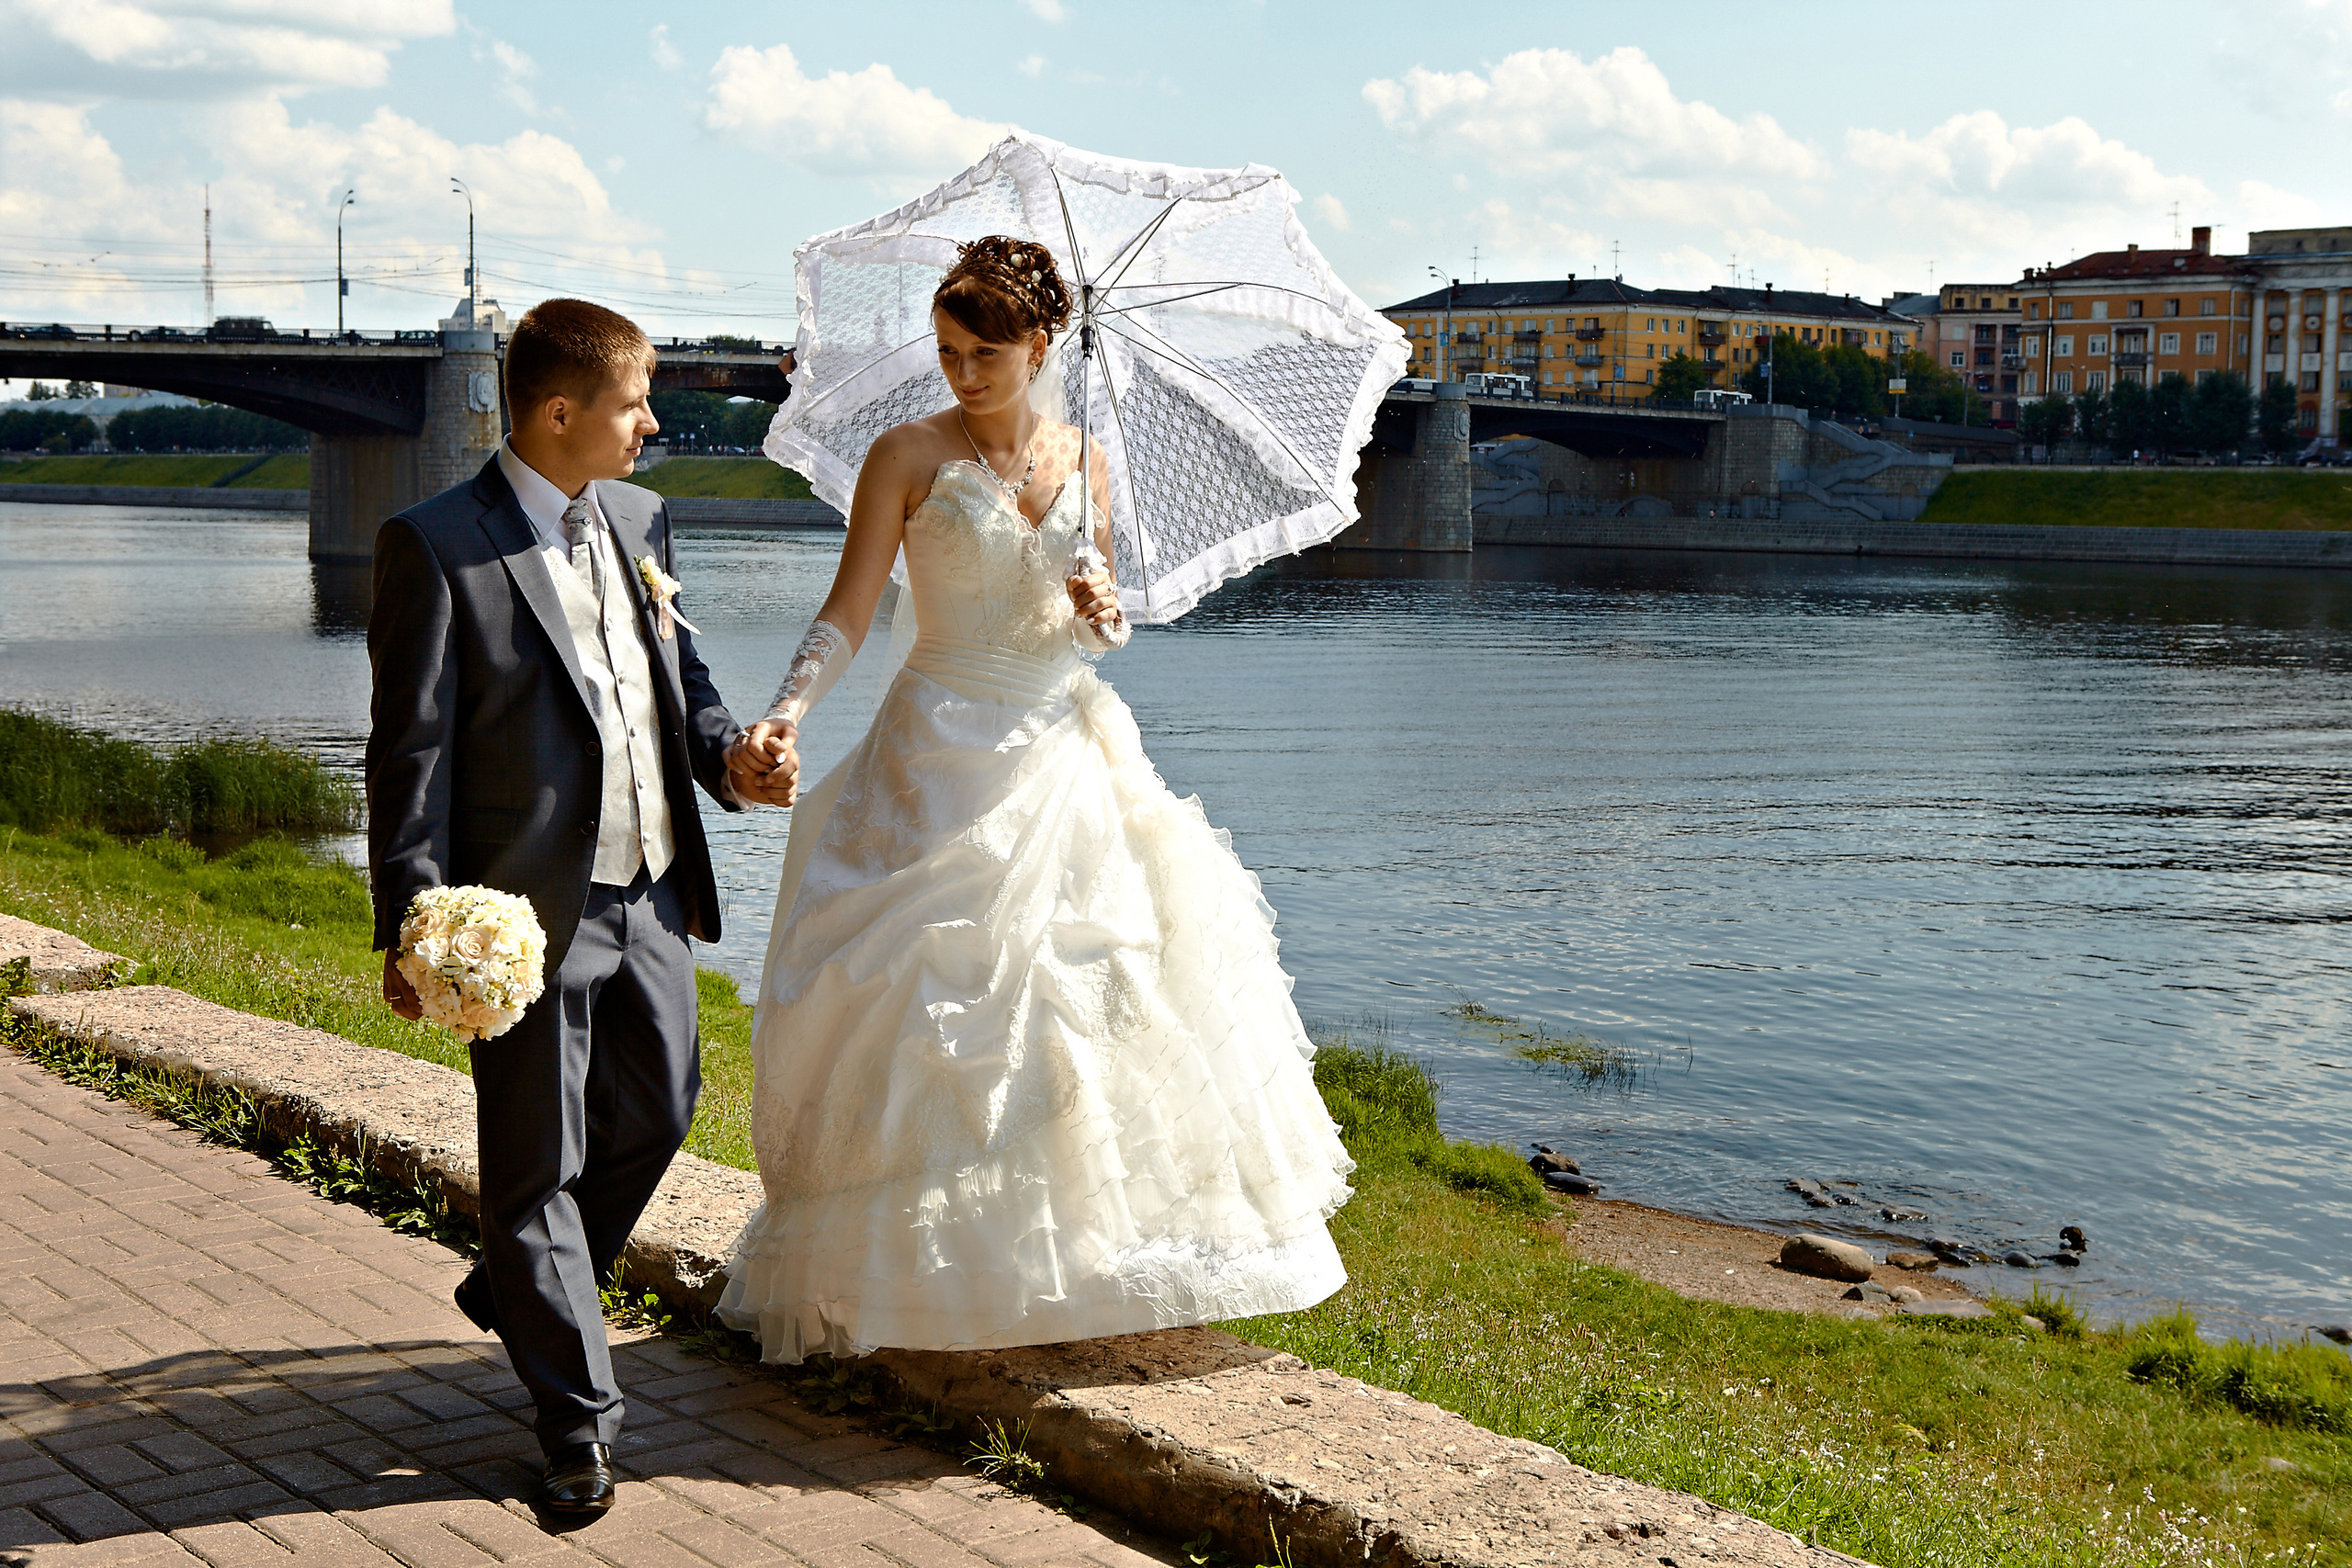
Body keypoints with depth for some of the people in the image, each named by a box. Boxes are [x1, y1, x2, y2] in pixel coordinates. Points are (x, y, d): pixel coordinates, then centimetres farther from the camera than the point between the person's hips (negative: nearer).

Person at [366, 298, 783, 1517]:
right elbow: (410, 751, -13)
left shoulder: (636, 520, 8)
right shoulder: (436, 547, -13)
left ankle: (516, 1293, 43)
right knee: (537, 1164, 6)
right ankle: (576, 1413, 20)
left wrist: (730, 759, -1)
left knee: (658, 1111, 19)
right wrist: (412, 927, -16)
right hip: (529, 910, -7)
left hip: (650, 892, 7)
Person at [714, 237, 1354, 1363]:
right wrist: (786, 715, -25)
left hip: (1064, 756, 5)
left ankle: (1092, 1244, 21)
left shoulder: (1083, 464, 9)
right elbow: (848, 612, -9)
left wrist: (1104, 614, -6)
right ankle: (925, 1269, 7)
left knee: (1096, 992, 6)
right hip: (945, 757, -4)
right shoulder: (909, 456, -4)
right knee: (937, 1002, -5)